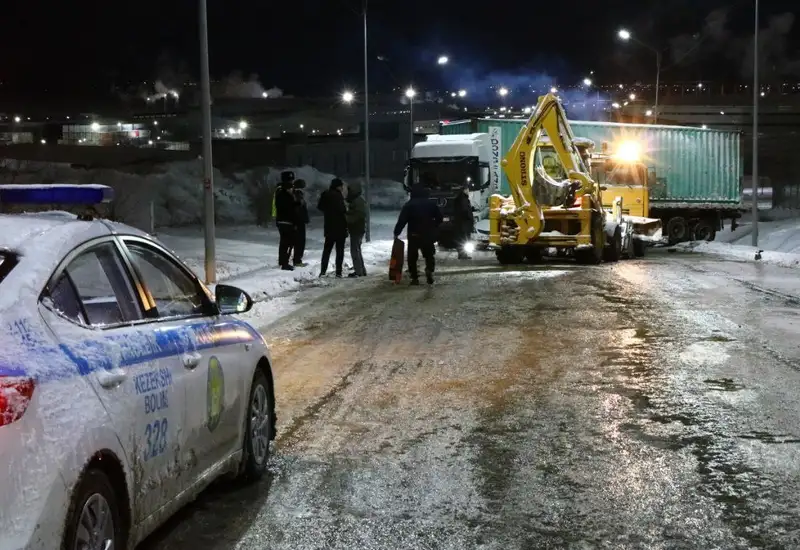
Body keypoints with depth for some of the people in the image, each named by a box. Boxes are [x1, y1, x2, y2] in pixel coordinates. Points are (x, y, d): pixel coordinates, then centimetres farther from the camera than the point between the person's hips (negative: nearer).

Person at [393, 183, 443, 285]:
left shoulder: (409, 205, -6)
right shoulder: (431, 204, 3)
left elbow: (402, 220, -10)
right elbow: (439, 217, 6)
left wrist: (396, 233, -4)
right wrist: (433, 227, 18)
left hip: (413, 235, -2)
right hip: (428, 235, 2)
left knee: (412, 257, 7)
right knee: (429, 254, 13)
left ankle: (414, 277, 0)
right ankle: (429, 269, -14)